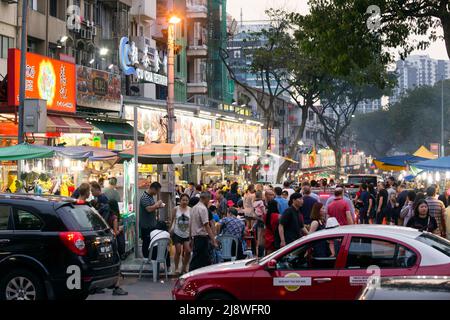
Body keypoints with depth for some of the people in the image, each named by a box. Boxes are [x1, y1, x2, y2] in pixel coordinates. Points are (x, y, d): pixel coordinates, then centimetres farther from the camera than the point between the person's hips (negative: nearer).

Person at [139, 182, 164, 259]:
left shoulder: (151, 196, 12)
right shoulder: (145, 197, -19)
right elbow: (149, 209, -31)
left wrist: (158, 206, 6)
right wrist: (158, 203, -18)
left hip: (152, 224, 10)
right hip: (146, 226, -10)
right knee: (146, 244, -1)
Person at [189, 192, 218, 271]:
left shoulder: (193, 208, 15)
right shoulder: (203, 208, -13)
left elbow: (190, 224, 20)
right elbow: (206, 226, -20)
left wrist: (191, 239, 27)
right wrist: (213, 240, -22)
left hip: (194, 237, 9)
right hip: (202, 237, -9)